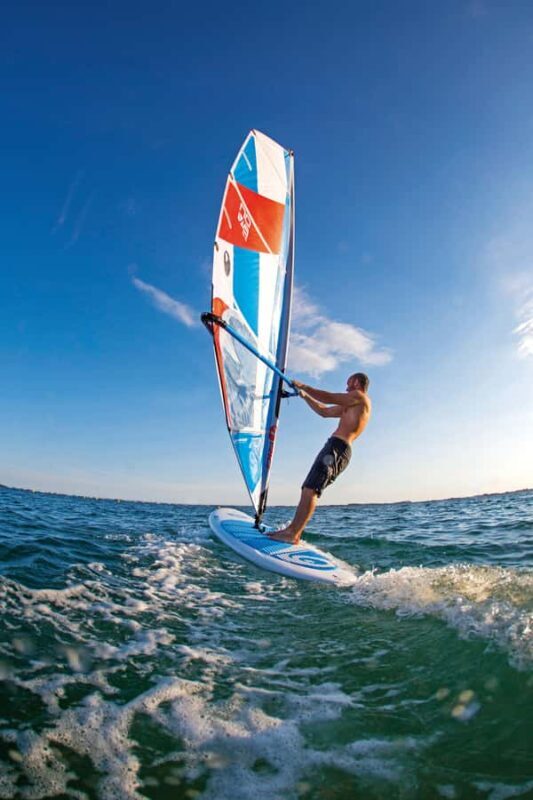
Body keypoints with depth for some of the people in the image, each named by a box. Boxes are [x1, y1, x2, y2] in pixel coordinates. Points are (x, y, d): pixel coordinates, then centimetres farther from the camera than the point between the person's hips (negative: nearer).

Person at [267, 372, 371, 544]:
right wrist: (305, 396, 31)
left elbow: (328, 398, -3)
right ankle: (292, 529, 5)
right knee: (307, 490, 5)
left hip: (337, 448, -10)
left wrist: (304, 386, 8)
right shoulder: (350, 406, 30)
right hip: (335, 449, 10)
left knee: (310, 490, -18)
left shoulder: (360, 397, 2)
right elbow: (324, 411, 33)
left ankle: (293, 534, -21)